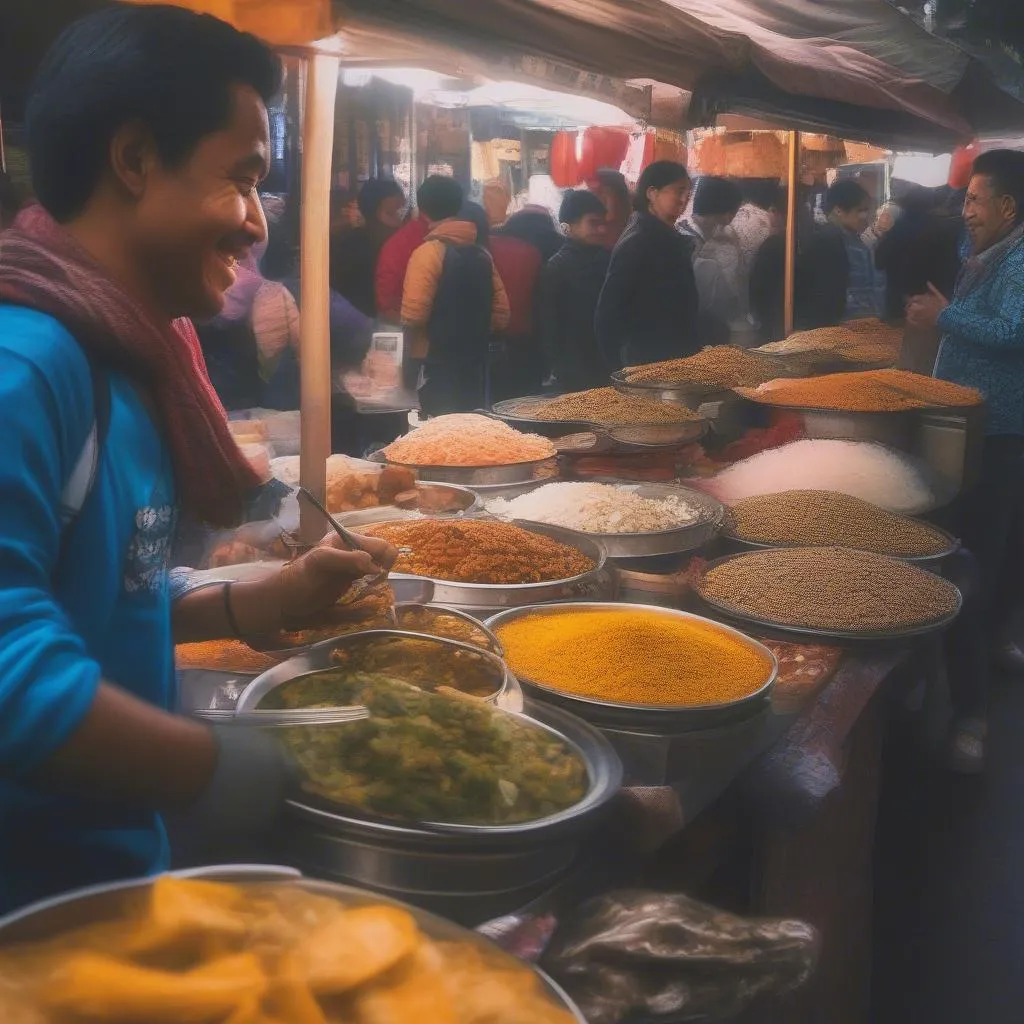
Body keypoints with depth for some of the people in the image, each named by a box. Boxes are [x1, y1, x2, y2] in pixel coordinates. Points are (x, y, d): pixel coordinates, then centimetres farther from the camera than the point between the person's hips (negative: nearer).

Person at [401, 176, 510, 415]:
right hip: (476, 366, 7)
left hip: (437, 367, -7)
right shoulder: (482, 254, 9)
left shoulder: (429, 252, -11)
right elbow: (501, 314, 10)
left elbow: (413, 315, -18)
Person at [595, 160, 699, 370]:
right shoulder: (636, 243, -16)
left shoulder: (668, 238, 12)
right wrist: (618, 366, -17)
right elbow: (608, 313, -20)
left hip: (673, 358, 9)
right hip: (647, 361, -9)